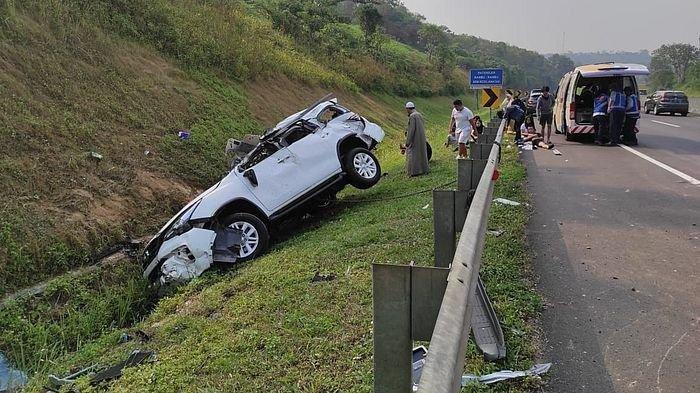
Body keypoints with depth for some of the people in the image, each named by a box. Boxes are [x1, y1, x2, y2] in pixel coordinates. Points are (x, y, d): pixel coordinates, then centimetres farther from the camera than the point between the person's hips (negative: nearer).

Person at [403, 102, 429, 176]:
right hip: (421, 138, 9)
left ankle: (415, 171, -3)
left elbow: (412, 129, -20)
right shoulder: (419, 114, 11)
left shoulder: (412, 116, -17)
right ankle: (423, 169, 23)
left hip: (415, 138, -9)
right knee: (421, 152, 15)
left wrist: (407, 142, -18)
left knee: (413, 154, -3)